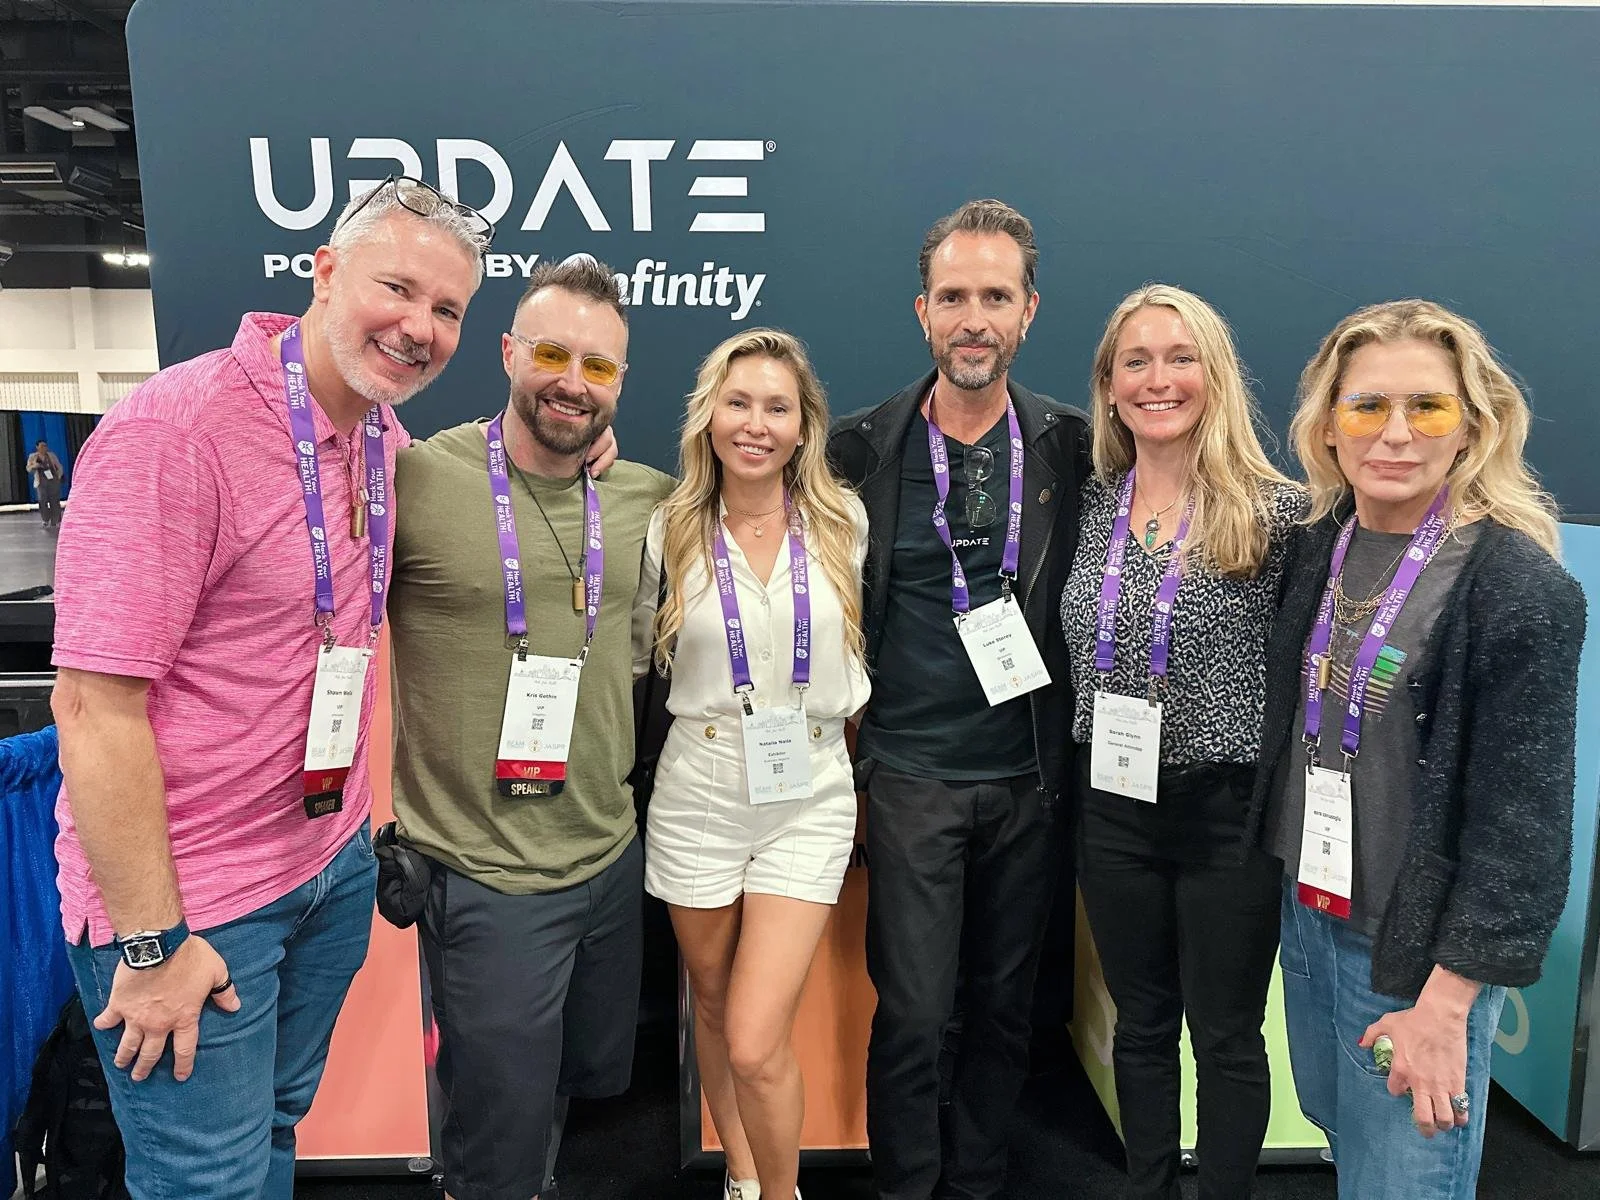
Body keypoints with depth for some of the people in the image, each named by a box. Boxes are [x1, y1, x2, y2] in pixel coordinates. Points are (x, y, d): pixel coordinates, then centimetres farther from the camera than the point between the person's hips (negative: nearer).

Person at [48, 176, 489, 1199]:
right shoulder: (177, 430, -22)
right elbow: (95, 703, -22)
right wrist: (153, 943, -18)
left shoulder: (386, 441, 1)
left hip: (336, 862, 7)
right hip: (188, 898, -7)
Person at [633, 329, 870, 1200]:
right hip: (697, 794, 1)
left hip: (810, 795, -1)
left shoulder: (843, 522, -1)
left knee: (758, 1044, -7)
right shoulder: (670, 531, -3)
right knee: (713, 1007, 18)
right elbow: (634, 654, 10)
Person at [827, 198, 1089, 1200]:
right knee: (913, 1014, 5)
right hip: (912, 777, -2)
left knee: (1005, 1006, 16)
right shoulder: (864, 447, -3)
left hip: (1031, 777, 2)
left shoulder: (1072, 446, 1)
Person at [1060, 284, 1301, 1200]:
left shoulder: (1277, 511, -10)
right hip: (1114, 806, 4)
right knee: (1141, 1022, 19)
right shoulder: (1092, 505, 2)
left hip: (1231, 809, -4)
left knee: (1226, 1036, 13)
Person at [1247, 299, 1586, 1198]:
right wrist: (1288, 881, 9)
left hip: (1416, 952, -5)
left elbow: (1523, 824, -18)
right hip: (1309, 915, 6)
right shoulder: (1320, 548, 0)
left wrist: (1447, 999, -17)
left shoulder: (1522, 589, -19)